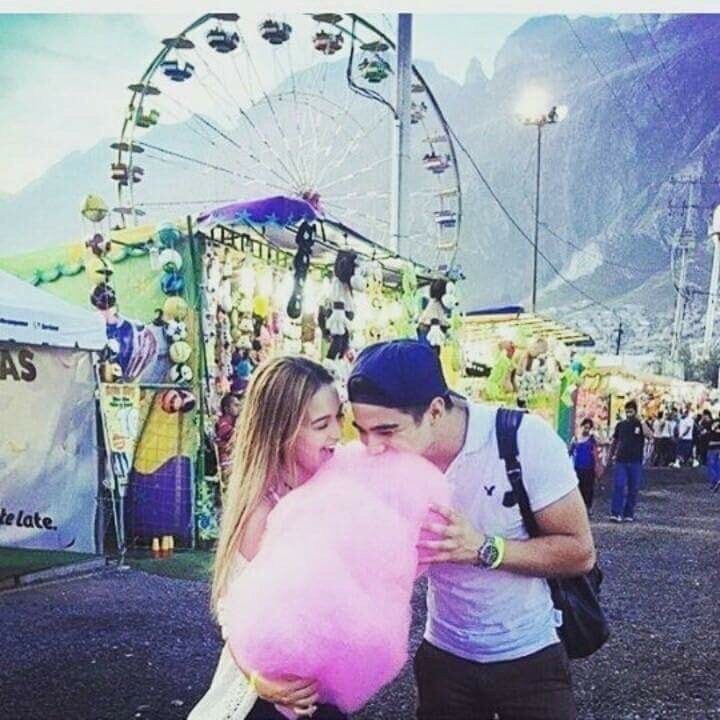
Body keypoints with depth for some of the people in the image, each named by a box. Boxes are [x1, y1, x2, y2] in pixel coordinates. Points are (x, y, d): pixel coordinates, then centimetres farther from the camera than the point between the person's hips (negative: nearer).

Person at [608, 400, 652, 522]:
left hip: (635, 462, -1)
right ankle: (615, 513, -11)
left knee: (633, 489, 4)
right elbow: (615, 441, 17)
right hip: (621, 461, 1)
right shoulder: (620, 425, 7)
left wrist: (640, 421, -22)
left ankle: (628, 514, 13)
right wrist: (611, 455, 13)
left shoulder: (640, 425, 0)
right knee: (618, 486, -9)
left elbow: (649, 435, -19)